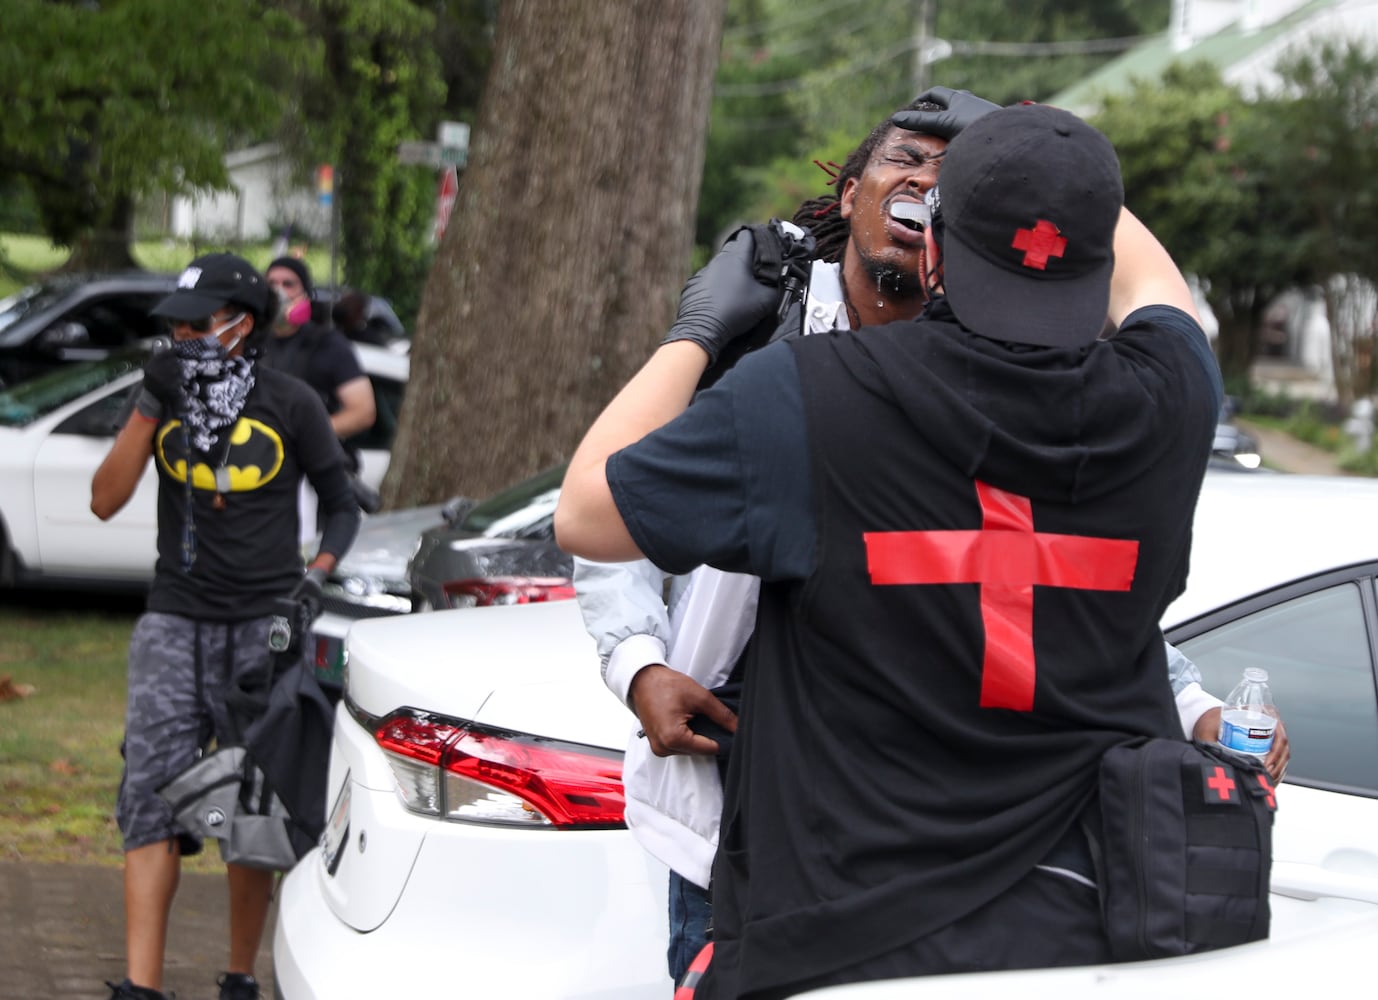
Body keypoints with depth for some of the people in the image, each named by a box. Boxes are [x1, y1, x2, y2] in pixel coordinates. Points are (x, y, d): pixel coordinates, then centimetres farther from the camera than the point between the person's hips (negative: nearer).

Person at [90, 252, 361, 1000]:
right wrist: (149, 407, -10)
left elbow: (342, 506, 10)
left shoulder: (290, 406, 1)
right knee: (152, 799, -10)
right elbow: (105, 501, -1)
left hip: (264, 628, -1)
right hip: (175, 624, 1)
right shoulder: (165, 395, 7)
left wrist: (318, 573, -8)